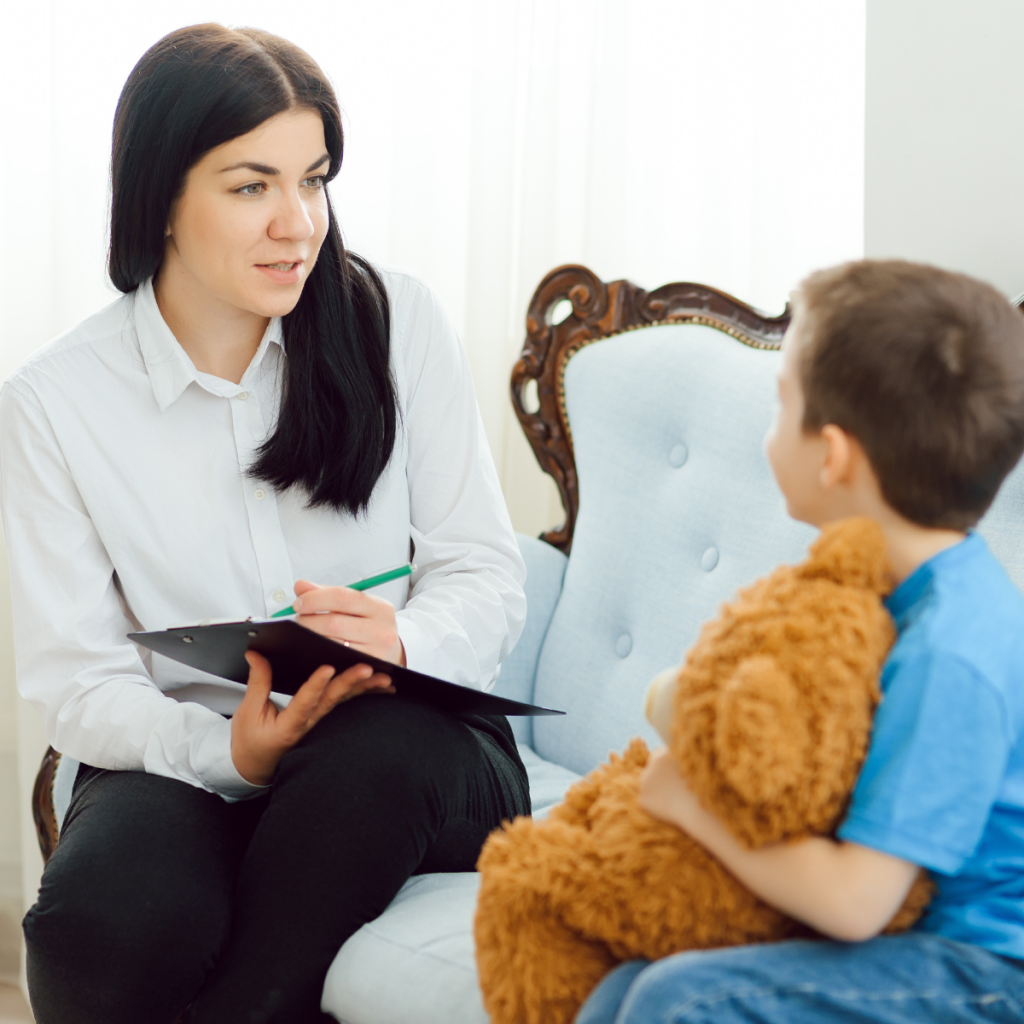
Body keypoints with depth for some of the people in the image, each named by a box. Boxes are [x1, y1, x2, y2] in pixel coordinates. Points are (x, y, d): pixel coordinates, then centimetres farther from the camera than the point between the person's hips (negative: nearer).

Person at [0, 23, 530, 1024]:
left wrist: (401, 641, -24)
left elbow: (485, 577, 1)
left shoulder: (398, 323, 1)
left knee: (374, 752, -36)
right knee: (103, 922, -33)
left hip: (404, 754, 1)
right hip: (185, 759, 0)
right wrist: (228, 751, -23)